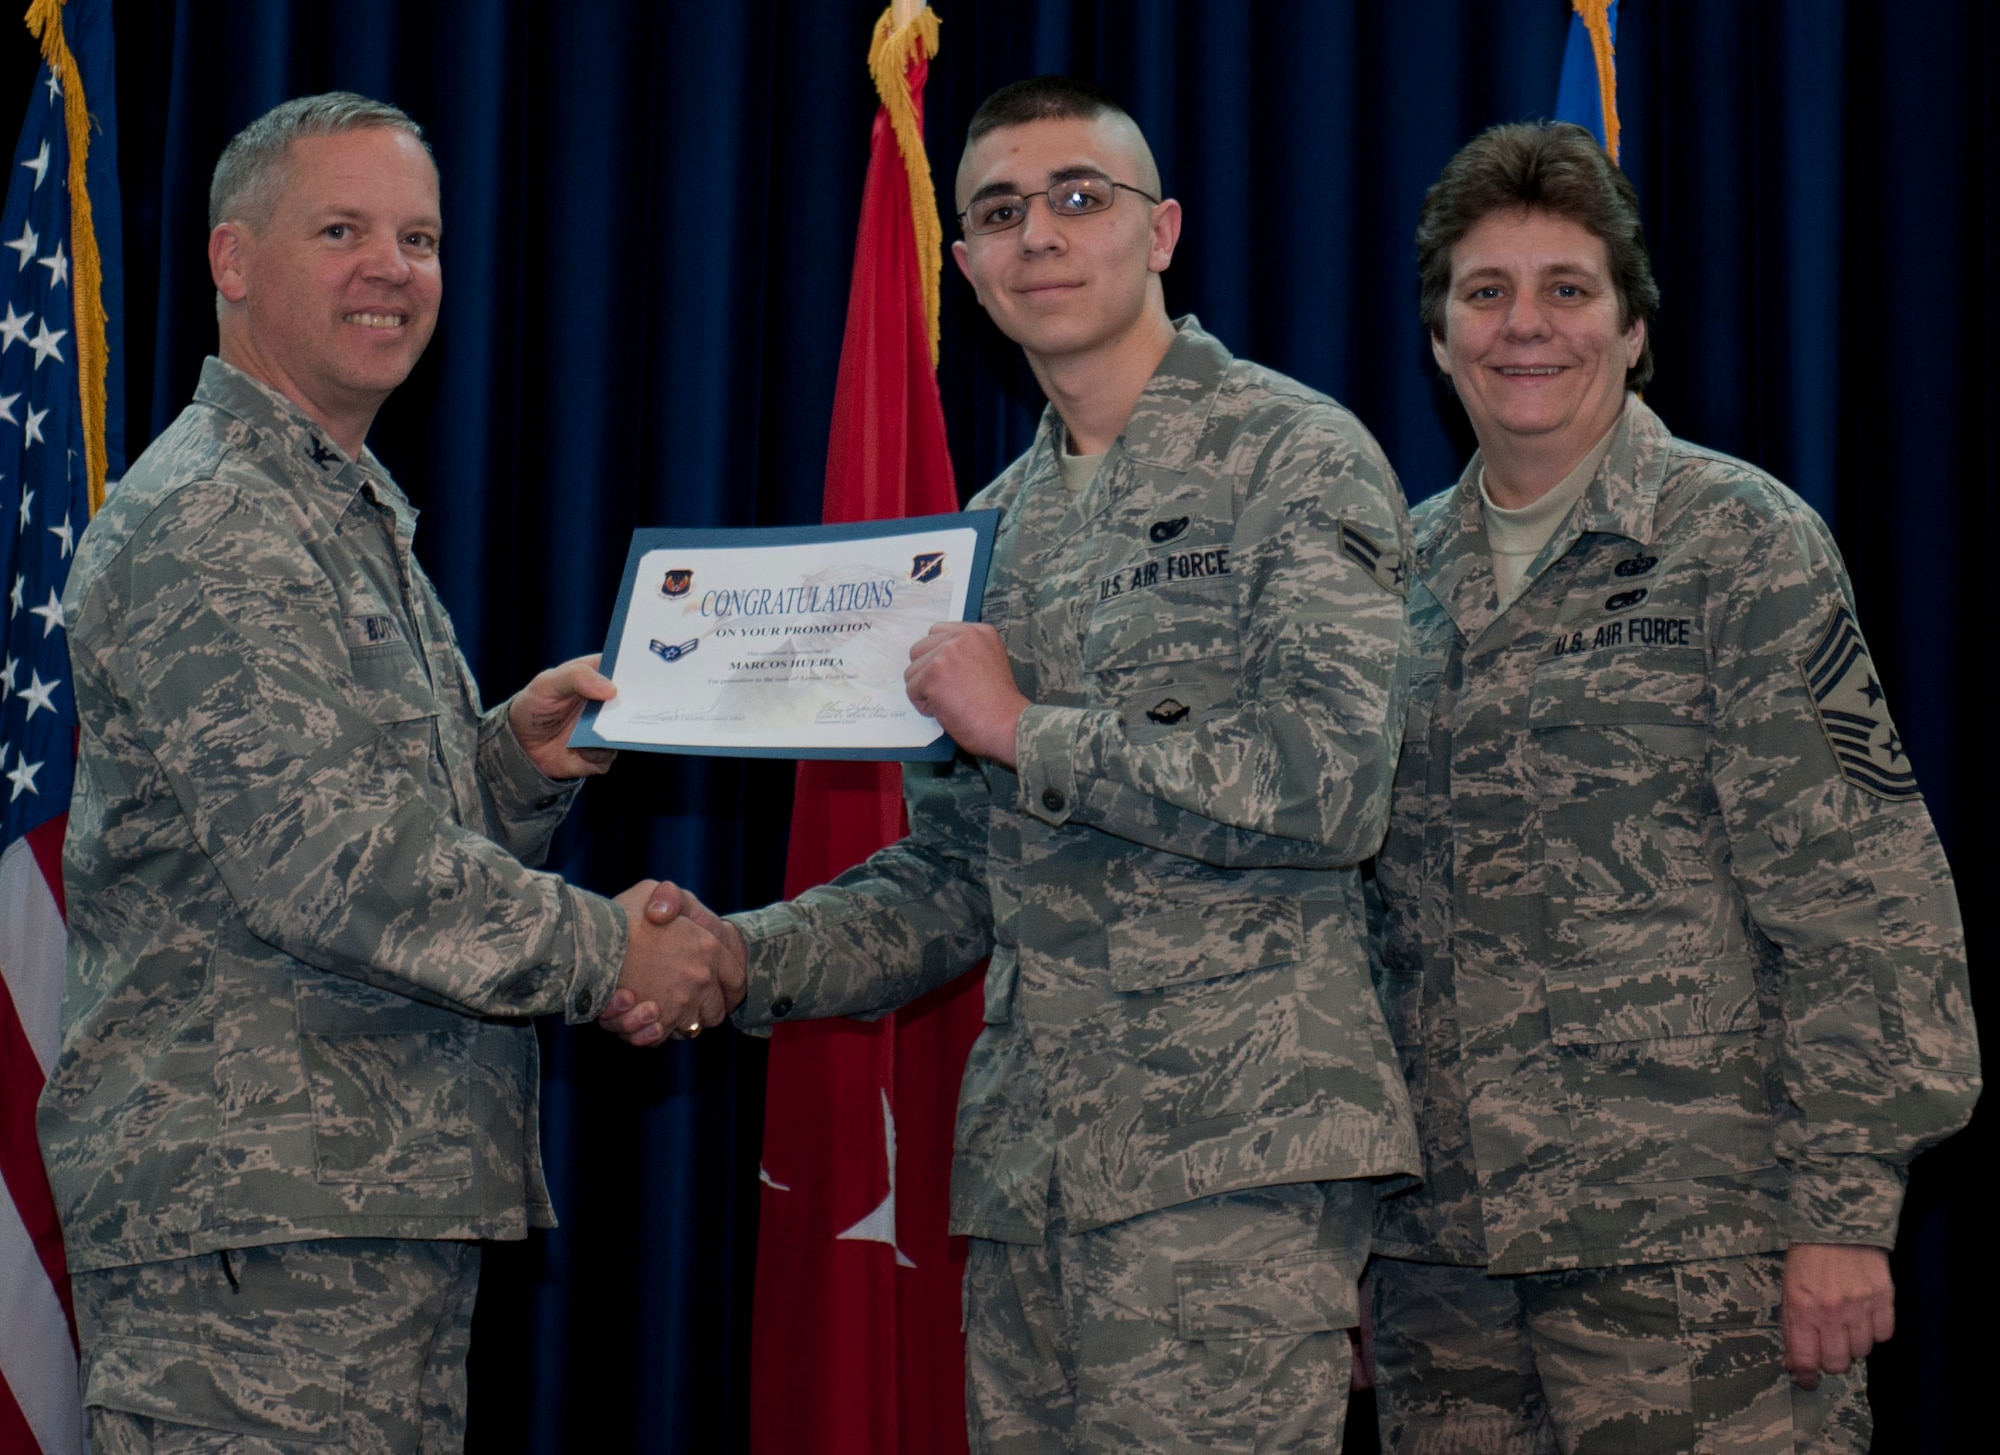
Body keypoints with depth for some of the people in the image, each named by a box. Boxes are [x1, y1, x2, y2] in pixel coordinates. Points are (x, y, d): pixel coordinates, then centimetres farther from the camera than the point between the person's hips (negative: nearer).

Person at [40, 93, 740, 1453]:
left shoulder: (360, 516, 21)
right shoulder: (202, 524, -12)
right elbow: (322, 864, -21)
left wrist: (515, 753, 6)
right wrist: (603, 949, -11)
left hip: (393, 1206, 10)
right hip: (250, 1212, -10)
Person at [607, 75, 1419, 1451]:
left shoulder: (1295, 455, -3)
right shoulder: (995, 528, 18)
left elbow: (1330, 787, -16)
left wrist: (1030, 732, -10)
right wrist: (741, 959, 3)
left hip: (1228, 1144, -6)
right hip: (1028, 1161, 7)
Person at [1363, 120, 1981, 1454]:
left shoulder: (1743, 542, -1)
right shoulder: (1405, 574, 13)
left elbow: (1858, 897, -6)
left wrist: (1846, 1206, -12)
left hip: (1692, 1242, -4)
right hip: (1439, 1241, 5)